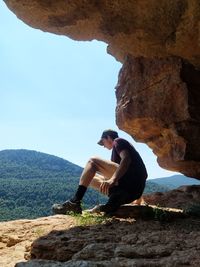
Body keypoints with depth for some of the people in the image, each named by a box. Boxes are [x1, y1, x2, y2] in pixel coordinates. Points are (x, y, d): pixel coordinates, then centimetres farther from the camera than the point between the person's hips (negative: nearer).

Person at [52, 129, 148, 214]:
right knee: (91, 178, 20)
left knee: (92, 161, -8)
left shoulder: (118, 141, 5)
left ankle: (74, 202, -20)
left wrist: (113, 179, -29)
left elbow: (126, 159, -17)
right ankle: (114, 201, -6)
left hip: (130, 180, -9)